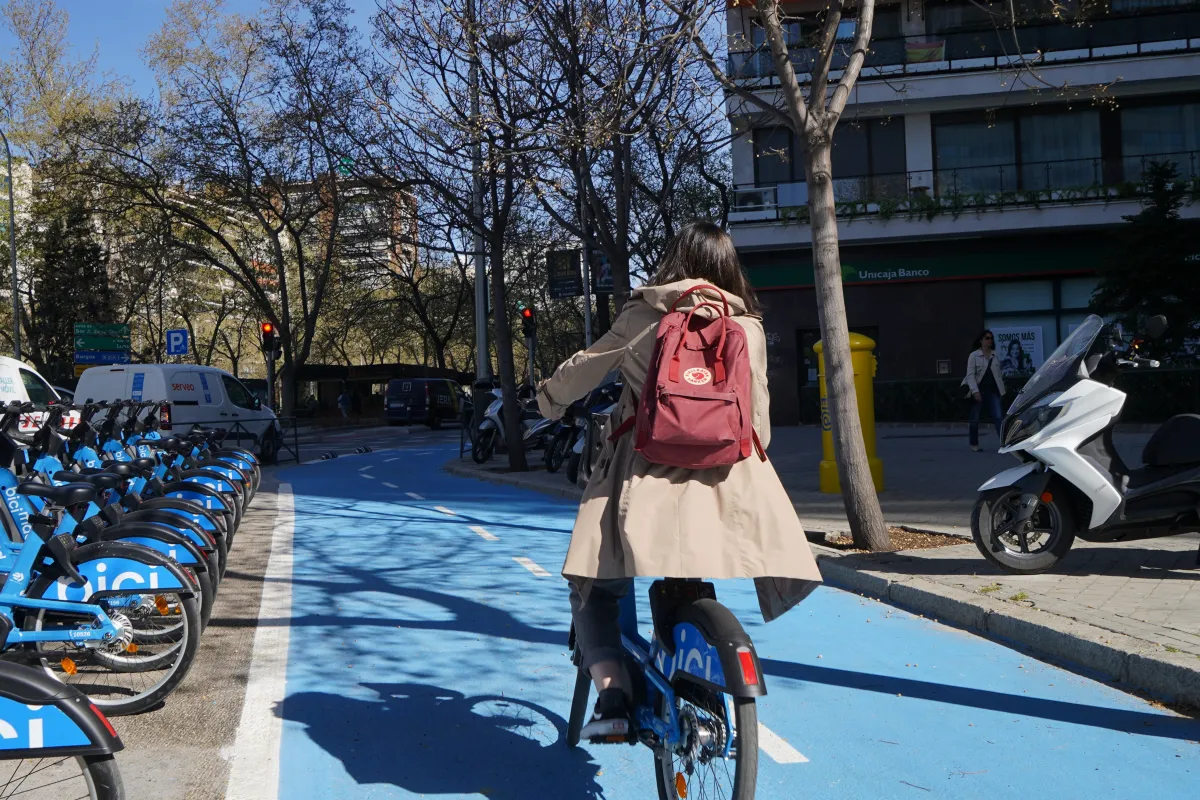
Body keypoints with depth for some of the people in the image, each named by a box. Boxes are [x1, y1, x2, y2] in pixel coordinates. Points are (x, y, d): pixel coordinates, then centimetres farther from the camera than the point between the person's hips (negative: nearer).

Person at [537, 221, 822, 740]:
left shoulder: (645, 316, 3)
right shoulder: (748, 329, 7)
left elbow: (582, 370, 12)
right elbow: (758, 421, 11)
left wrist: (549, 400, 32)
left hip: (645, 479, -1)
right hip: (726, 483, 1)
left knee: (593, 590, 12)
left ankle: (613, 695, -6)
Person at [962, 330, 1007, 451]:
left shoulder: (995, 355, 10)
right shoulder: (974, 355, -3)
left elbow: (998, 374, 14)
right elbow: (970, 375, -10)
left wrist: (1002, 390, 11)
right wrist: (975, 391, -19)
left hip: (992, 391, 3)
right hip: (978, 391, -3)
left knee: (998, 416, -9)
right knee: (975, 419, 6)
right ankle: (974, 444, 19)